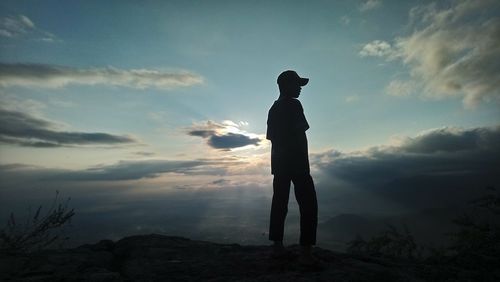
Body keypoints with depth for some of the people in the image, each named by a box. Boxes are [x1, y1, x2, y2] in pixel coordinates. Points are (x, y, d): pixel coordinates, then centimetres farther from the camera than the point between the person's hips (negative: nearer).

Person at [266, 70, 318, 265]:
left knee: (279, 203, 9)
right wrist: (305, 163, -9)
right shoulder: (294, 105, -8)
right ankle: (305, 250, -4)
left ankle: (277, 246, 15)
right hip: (296, 162, -8)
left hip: (279, 162, 8)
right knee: (308, 204, -2)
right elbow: (299, 135, -15)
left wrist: (279, 162, 18)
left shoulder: (273, 109, 15)